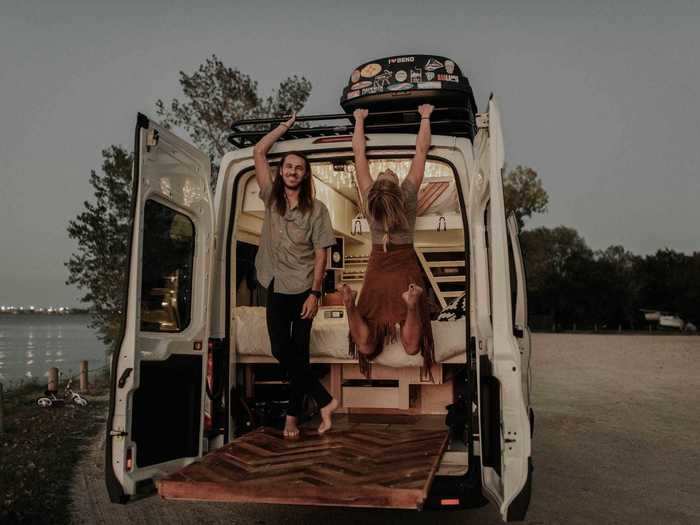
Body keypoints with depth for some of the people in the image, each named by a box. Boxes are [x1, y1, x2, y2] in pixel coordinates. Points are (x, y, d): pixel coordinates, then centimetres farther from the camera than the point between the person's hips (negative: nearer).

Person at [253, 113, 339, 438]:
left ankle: (293, 415, 14)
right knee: (281, 350, 0)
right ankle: (324, 401, 11)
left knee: (298, 352, 3)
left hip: (303, 289, -3)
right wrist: (286, 125, 5)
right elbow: (258, 152, 3)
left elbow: (321, 254, -6)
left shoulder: (316, 209, -4)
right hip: (276, 288, 3)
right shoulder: (271, 198, 4)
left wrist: (314, 293, -13)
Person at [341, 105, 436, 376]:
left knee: (365, 347, 2)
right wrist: (425, 116, 4)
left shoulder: (369, 198, -12)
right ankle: (411, 305, -33)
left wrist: (359, 120, 9)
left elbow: (359, 153, -1)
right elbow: (422, 149, -8)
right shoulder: (409, 195, -16)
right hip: (406, 269, -1)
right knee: (411, 346, -4)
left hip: (377, 270, 2)